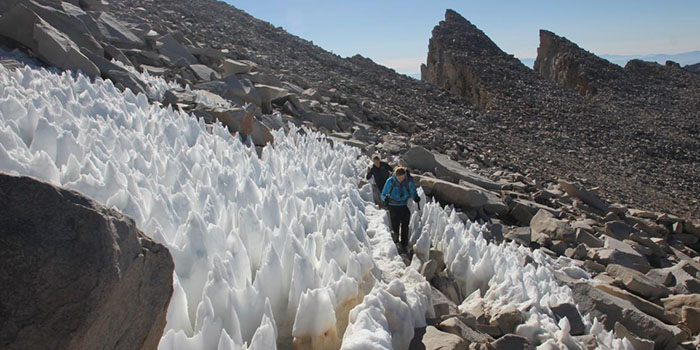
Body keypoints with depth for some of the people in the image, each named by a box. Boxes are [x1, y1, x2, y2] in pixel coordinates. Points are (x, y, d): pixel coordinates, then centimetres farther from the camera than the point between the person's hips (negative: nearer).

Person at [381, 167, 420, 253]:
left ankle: (404, 246, 17)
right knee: (395, 225, -7)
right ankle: (395, 243, 18)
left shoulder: (409, 182, -10)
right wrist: (385, 198, -30)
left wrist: (416, 197, -20)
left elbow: (413, 192, 3)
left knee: (405, 226, 2)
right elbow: (383, 194, -7)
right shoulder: (390, 182, -14)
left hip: (405, 206, 2)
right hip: (393, 206, -2)